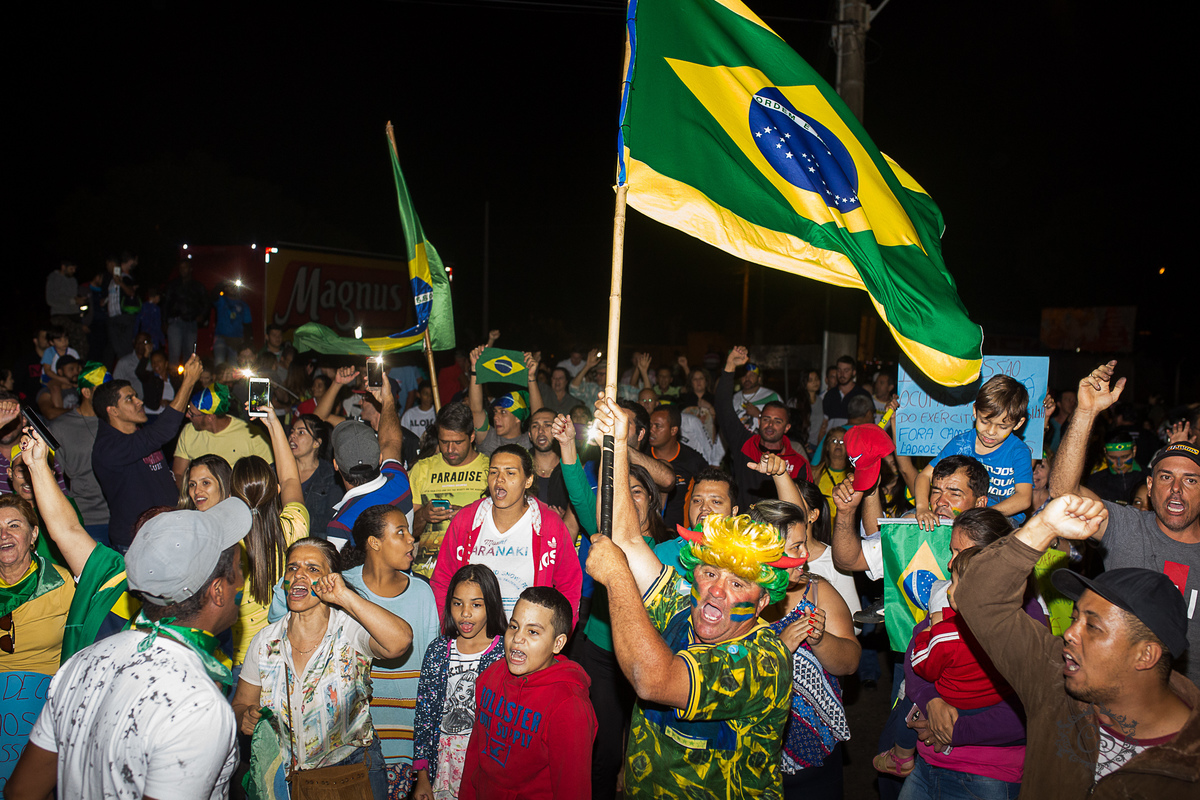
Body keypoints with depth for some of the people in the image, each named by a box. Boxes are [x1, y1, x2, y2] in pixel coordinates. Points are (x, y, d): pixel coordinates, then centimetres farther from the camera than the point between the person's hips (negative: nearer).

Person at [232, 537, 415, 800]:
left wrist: (344, 596, -30)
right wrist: (246, 717, -13)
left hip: (353, 769, -3)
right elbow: (240, 704, 11)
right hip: (283, 776, 3)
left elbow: (400, 640, -32)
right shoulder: (265, 642, 1)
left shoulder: (350, 630, -12)